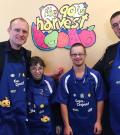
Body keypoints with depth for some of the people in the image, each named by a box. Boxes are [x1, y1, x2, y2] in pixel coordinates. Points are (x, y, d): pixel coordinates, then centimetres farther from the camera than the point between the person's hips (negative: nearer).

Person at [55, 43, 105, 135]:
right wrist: (66, 125, -6)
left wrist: (98, 121, -3)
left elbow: (100, 100, -1)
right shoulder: (65, 78, -5)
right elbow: (63, 103, -4)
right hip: (73, 124, 0)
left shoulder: (95, 75, -5)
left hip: (91, 123, 0)